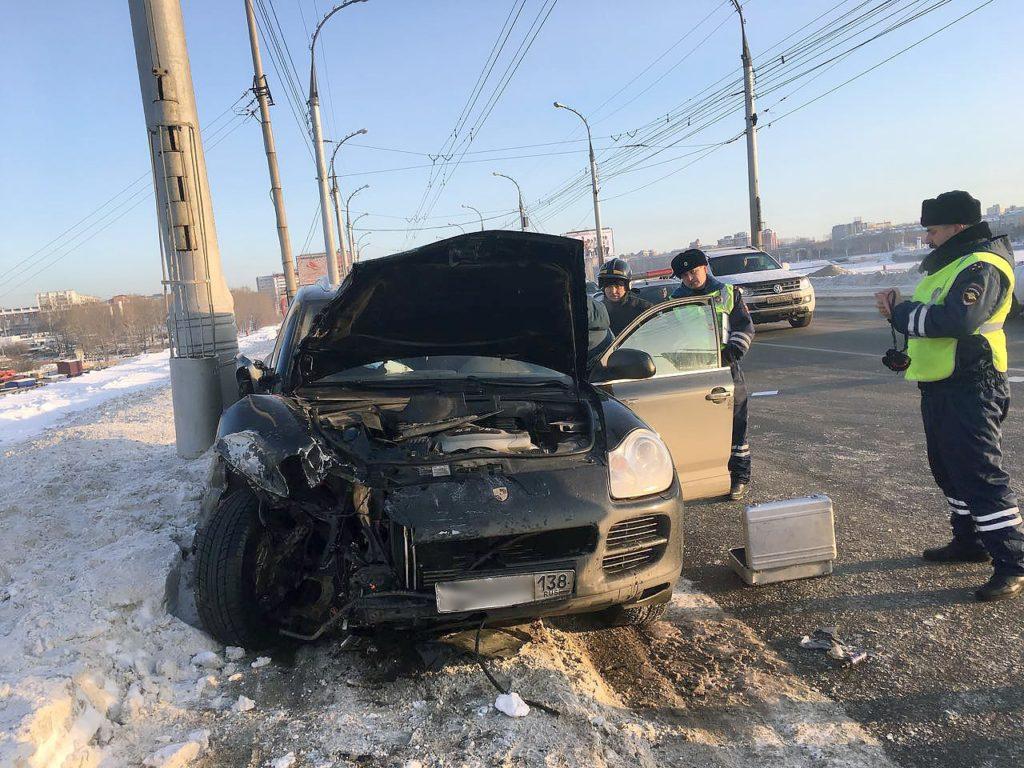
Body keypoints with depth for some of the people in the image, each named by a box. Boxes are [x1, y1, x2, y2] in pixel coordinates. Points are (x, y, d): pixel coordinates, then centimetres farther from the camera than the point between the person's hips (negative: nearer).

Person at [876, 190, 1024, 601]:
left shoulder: (980, 267, -16)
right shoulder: (946, 264, 18)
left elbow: (957, 320, -31)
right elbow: (929, 316, 18)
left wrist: (902, 311, -19)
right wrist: (899, 307, -2)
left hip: (970, 386, -11)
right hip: (939, 384, 11)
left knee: (981, 473, -9)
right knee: (948, 469, 18)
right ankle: (969, 540, 32)